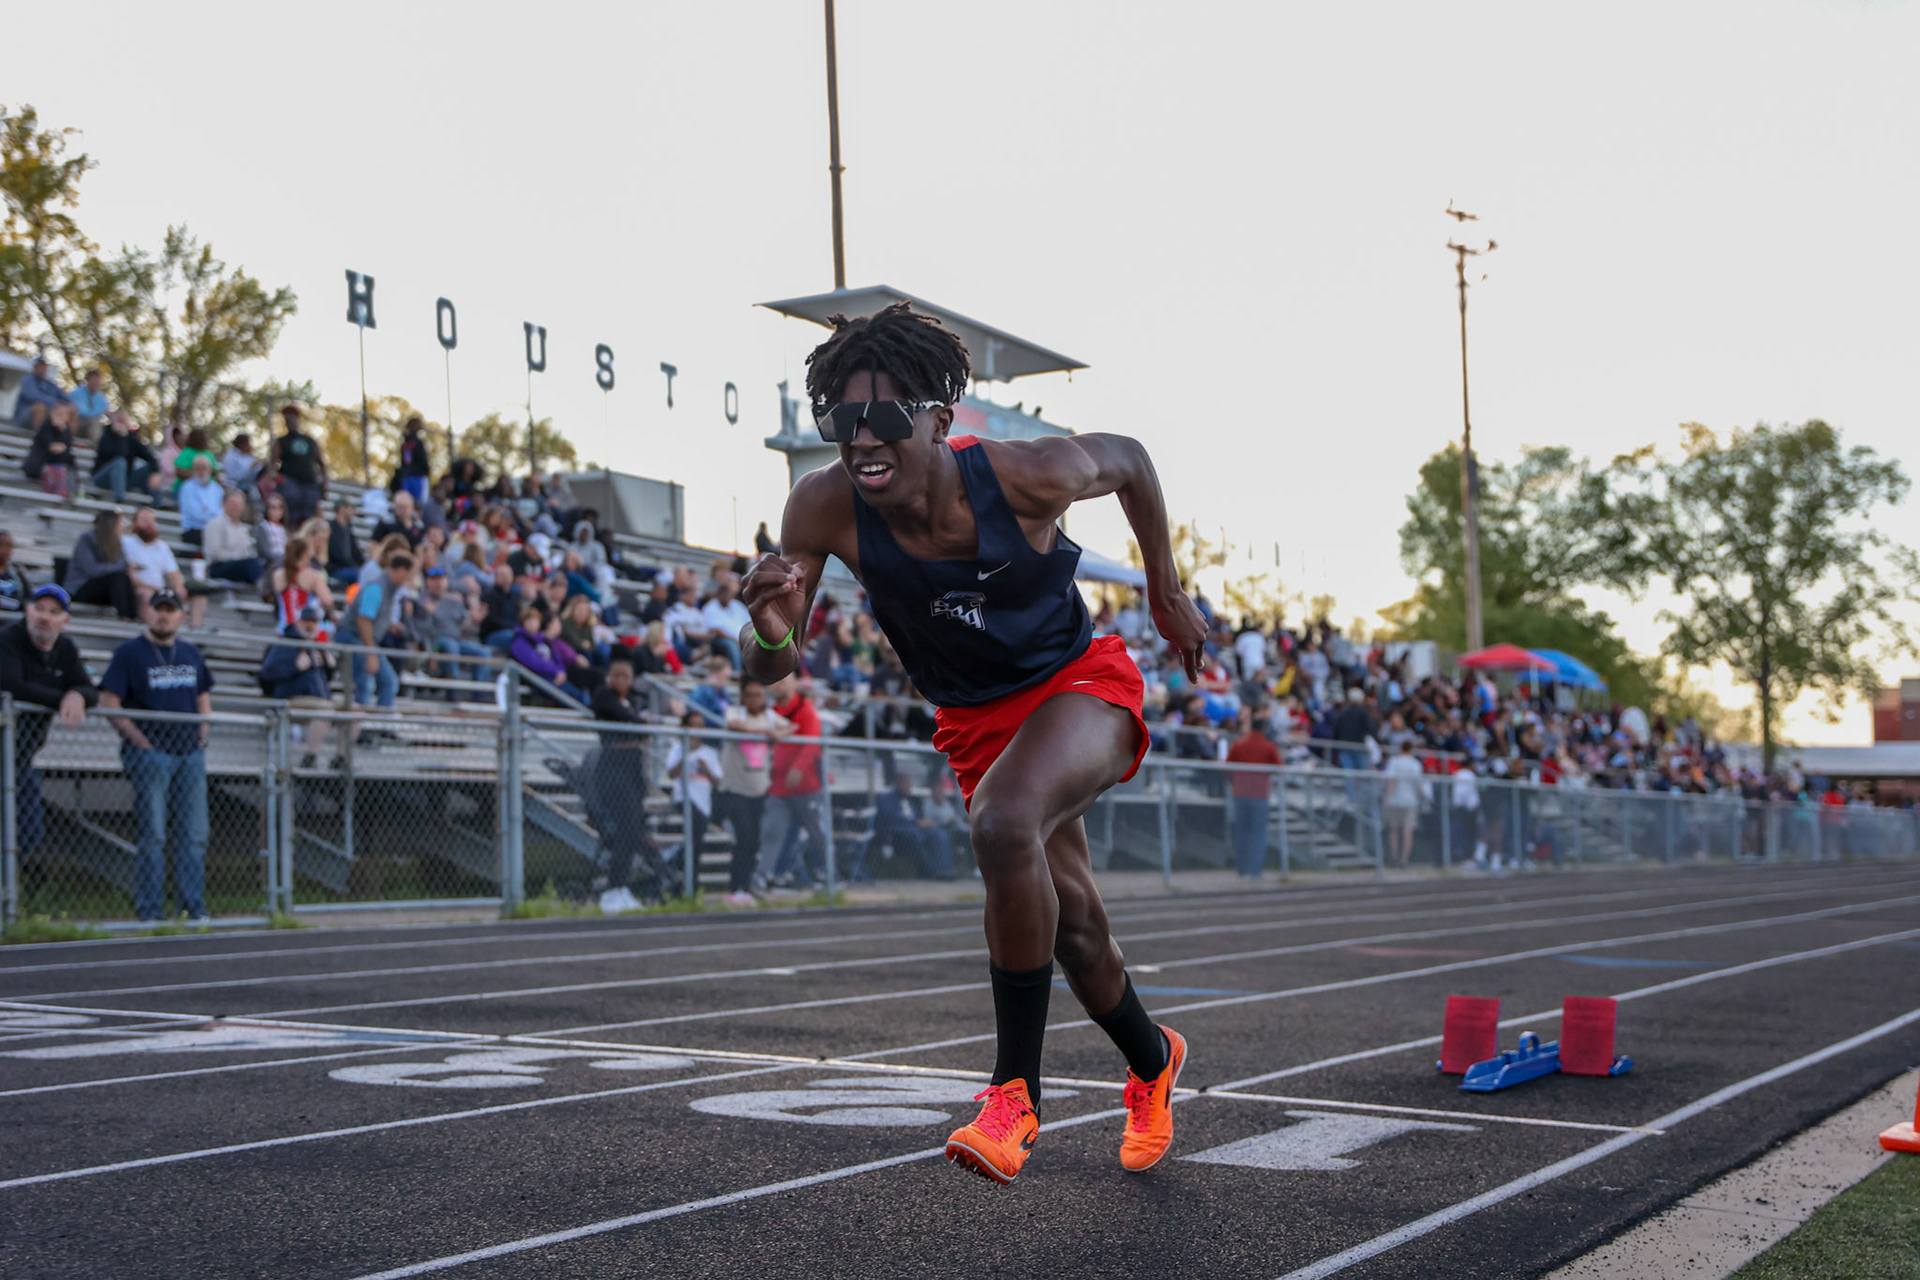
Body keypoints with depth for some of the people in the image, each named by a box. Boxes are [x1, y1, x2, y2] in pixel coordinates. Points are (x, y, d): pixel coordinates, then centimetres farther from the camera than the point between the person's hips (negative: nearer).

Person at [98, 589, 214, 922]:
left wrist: (202, 734, 10)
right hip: (150, 753, -5)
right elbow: (108, 701, -6)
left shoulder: (191, 654, 16)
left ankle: (194, 909, 9)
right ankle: (148, 912, -1)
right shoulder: (129, 653, -1)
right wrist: (141, 741, -12)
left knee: (194, 835, 4)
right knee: (152, 835, -5)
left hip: (191, 754, 5)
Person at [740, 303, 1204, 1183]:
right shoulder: (824, 509, -23)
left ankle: (1016, 1089, -19)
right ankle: (1151, 1061, 43)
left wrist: (1166, 591, 6)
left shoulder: (1027, 476, -29)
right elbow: (769, 673, -16)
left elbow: (1127, 459, -5)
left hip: (1081, 682, -4)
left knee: (1003, 823, -33)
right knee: (1073, 930, 11)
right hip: (975, 720, 4)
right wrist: (772, 630, -40)